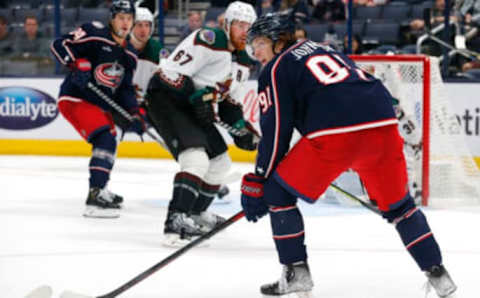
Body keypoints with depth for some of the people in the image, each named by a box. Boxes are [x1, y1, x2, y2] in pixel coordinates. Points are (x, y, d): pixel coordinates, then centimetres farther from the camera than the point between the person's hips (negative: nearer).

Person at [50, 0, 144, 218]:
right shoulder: (94, 34, -13)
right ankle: (94, 199, -32)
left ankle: (99, 190, 47)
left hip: (101, 104, 9)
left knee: (108, 143, 24)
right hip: (76, 99, -9)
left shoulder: (129, 55, 10)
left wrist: (134, 115, -1)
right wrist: (78, 65, -31)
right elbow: (59, 45, -17)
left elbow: (126, 89, 12)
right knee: (105, 140, -25)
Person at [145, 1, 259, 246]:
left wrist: (240, 128, 7)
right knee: (196, 158, -26)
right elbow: (170, 72, -24)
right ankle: (176, 221, -33)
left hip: (191, 107, 10)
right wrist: (197, 95, -27)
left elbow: (228, 99, 20)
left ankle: (196, 214, 36)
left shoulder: (243, 61, 9)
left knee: (220, 161, 18)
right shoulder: (208, 42, -20)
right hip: (165, 99, -10)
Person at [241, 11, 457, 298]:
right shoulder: (326, 49, 34)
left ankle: (296, 272, 8)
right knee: (397, 204, 23)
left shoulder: (276, 70, 13)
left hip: (335, 134, -6)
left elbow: (276, 131, 5)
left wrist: (256, 183, 10)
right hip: (384, 126, 6)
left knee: (278, 191, 10)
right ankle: (438, 274, 20)